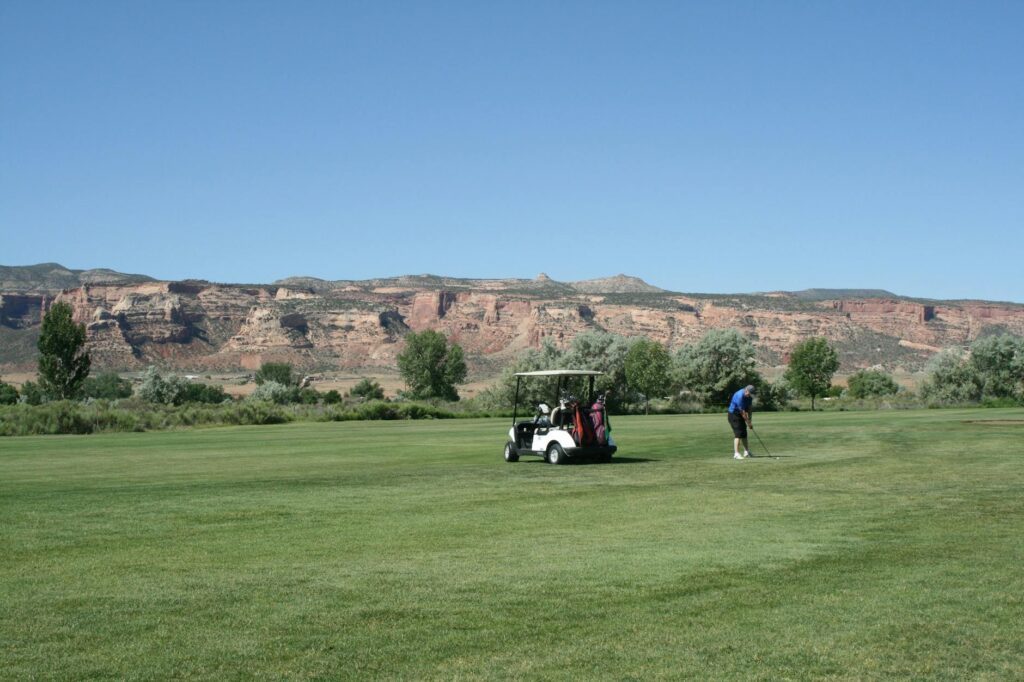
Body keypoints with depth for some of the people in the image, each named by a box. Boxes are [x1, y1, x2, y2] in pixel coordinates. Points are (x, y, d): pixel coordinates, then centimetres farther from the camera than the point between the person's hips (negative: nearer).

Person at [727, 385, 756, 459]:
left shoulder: (749, 396, -4)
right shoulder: (740, 396, -30)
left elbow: (750, 406, 4)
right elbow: (742, 411, -26)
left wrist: (749, 418, -7)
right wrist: (748, 422, -20)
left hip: (740, 415, 9)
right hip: (734, 414, -9)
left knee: (744, 433, 13)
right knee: (738, 434, -15)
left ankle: (746, 452, 24)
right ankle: (736, 454, -18)